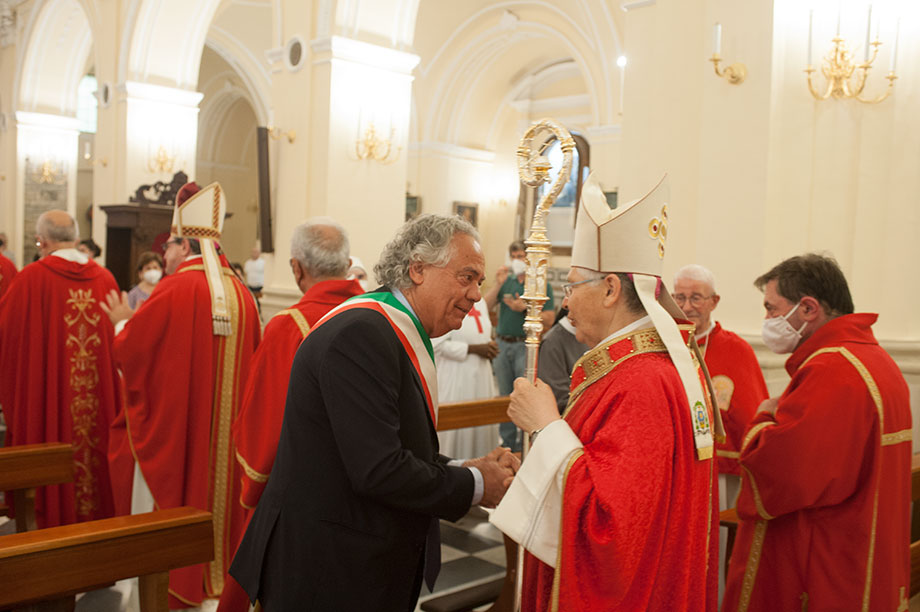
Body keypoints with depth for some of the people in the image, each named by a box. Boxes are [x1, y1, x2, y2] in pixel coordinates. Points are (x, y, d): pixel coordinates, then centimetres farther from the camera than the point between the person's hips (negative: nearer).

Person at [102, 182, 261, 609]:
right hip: (223, 431, 6)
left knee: (165, 500, 8)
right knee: (213, 491, 18)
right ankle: (211, 575, 29)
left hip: (169, 429, -5)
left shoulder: (174, 290, -17)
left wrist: (123, 321, 10)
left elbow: (128, 351, -10)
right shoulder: (241, 294, 0)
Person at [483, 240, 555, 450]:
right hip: (502, 345, 5)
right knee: (505, 397, 11)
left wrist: (525, 308, -16)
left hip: (525, 345, -5)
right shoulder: (507, 282, 11)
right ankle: (507, 443, 22)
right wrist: (498, 284, -8)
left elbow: (548, 320, -7)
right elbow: (484, 307, 1)